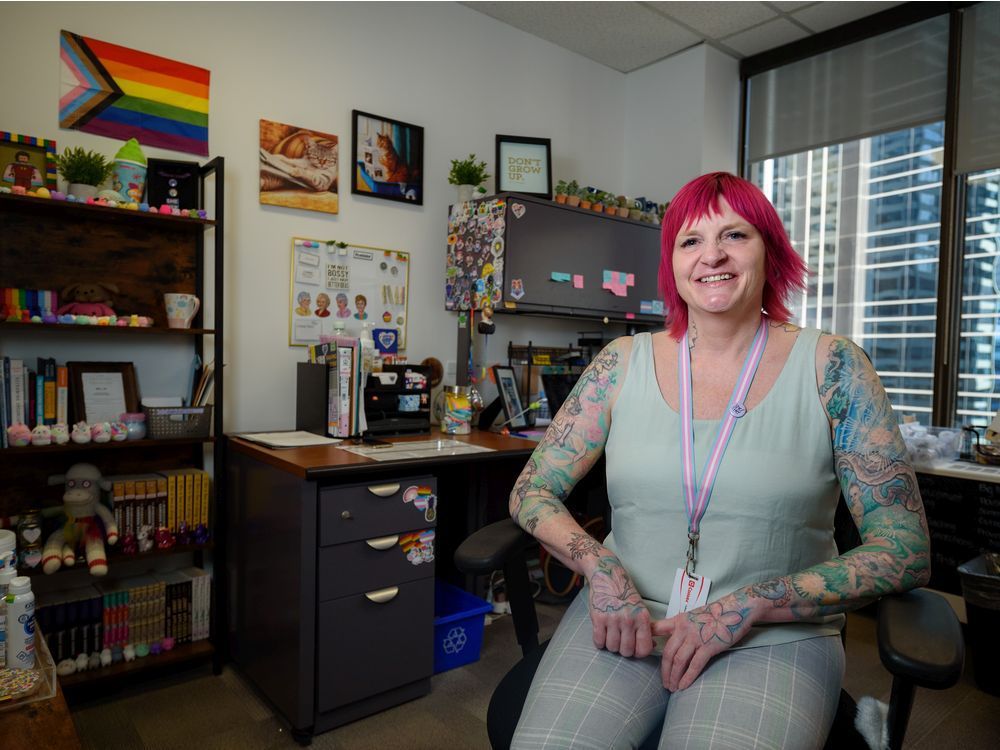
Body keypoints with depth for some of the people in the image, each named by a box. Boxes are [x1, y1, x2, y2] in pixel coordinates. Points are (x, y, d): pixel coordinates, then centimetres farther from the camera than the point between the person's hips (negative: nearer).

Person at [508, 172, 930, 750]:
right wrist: (600, 568, -14)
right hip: (624, 617, 1)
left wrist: (745, 606, -14)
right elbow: (533, 492, 4)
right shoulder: (624, 362, 2)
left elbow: (906, 550, -3)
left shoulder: (831, 367, -2)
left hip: (776, 638, 0)